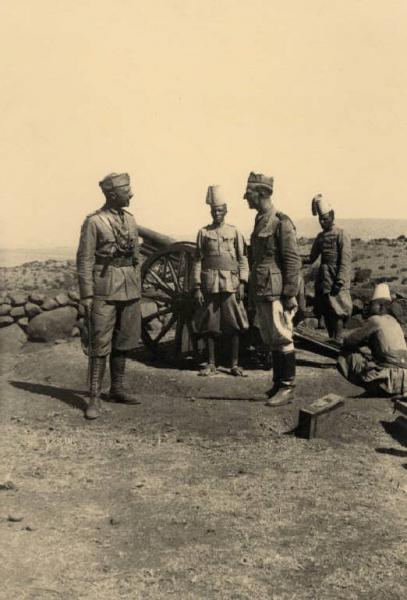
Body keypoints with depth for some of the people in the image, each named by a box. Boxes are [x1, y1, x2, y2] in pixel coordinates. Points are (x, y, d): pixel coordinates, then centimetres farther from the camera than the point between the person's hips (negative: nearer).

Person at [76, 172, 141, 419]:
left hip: (130, 290, 6)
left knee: (123, 342, 13)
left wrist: (138, 289, 15)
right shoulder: (94, 222, -7)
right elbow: (85, 260, -8)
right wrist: (86, 295, -13)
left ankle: (117, 389, 25)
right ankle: (95, 398, 1)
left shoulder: (130, 220, 12)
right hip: (105, 291, -6)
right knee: (100, 345, -5)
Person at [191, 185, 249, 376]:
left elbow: (243, 260, 5)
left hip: (230, 285, 0)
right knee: (209, 326, 4)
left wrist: (242, 283, -4)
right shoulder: (203, 233, 7)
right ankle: (211, 364, 15)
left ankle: (235, 364, 11)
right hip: (209, 285, 1)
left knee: (234, 325, 1)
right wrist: (197, 288, -2)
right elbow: (197, 261, 5)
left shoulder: (234, 232, 6)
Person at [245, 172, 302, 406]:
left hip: (276, 292, -9)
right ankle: (278, 384, 24)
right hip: (261, 292, 9)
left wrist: (291, 294, -18)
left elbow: (293, 260, -14)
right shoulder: (260, 221, 16)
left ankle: (288, 388, 6)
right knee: (272, 340, 14)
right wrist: (252, 289, 20)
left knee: (282, 339, -3)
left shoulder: (282, 222, -11)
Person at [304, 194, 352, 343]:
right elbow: (312, 258, 18)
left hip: (336, 280, -7)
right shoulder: (320, 236, 15)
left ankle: (338, 342, -4)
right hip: (322, 279, 7)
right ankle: (331, 340, 21)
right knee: (325, 312, 10)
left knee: (336, 312, -9)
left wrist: (340, 281, -18)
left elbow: (346, 260, -12)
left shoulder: (341, 235, -5)